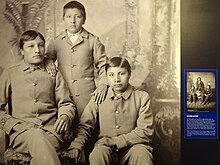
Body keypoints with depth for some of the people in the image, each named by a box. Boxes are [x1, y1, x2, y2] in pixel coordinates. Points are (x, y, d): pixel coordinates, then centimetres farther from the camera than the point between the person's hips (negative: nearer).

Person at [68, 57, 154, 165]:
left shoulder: (142, 97, 0)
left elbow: (145, 131, -6)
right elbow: (85, 126, 8)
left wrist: (114, 141, -14)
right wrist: (76, 146, -12)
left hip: (132, 146, -1)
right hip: (106, 147, 1)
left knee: (141, 152, -33)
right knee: (98, 152, -31)